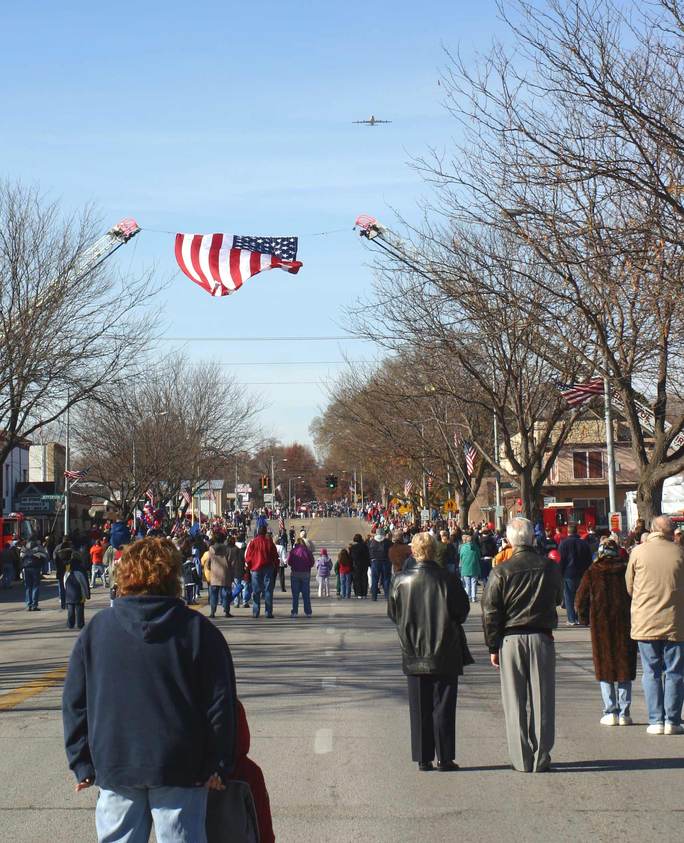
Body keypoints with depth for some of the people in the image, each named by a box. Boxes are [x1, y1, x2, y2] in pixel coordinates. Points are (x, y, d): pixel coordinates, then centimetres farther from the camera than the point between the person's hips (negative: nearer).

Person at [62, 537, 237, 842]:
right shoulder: (198, 629, -2)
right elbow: (220, 702, -3)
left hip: (114, 767, 2)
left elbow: (75, 703, 5)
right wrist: (218, 765, 2)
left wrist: (82, 764, 10)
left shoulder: (96, 629, 3)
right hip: (180, 769, -1)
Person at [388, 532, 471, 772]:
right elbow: (463, 610, -3)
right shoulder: (447, 579, -11)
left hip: (414, 655, 1)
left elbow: (393, 613, 3)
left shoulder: (401, 580, -7)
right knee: (443, 708, 6)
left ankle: (423, 759, 10)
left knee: (419, 709, 9)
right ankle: (445, 758, 6)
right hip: (445, 654, -1)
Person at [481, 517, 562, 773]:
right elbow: (558, 598, 14)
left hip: (511, 639, -1)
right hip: (542, 637, 1)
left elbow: (490, 612, -4)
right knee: (542, 699, 6)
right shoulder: (550, 567, -2)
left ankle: (521, 759, 7)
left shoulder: (501, 572, -6)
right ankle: (541, 758, 8)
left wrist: (493, 647, 3)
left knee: (515, 702, 5)